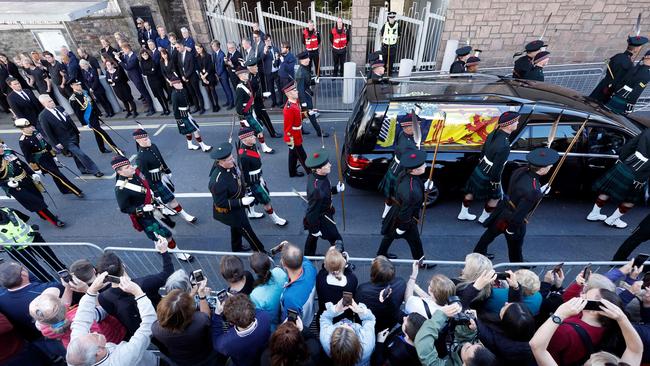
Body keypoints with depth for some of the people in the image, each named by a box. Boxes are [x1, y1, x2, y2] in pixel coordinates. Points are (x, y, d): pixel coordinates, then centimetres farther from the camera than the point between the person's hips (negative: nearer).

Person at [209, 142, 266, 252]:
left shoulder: (229, 165, -18)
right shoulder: (218, 182, -40)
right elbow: (221, 203, -30)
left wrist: (243, 192, 4)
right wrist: (241, 202, -31)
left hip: (236, 205, 8)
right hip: (229, 211, -8)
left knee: (236, 227, 30)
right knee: (246, 230, 10)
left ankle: (236, 247, 58)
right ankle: (261, 252, 32)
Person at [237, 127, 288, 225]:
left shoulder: (252, 145, -8)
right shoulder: (244, 156, -35)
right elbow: (245, 174, -25)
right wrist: (248, 188, -15)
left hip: (258, 177, 9)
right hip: (253, 182, -8)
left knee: (253, 196, 28)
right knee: (266, 200, 6)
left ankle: (251, 213, 52)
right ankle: (275, 219, 25)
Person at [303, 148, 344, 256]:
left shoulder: (314, 176, -15)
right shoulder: (317, 190, -41)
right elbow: (313, 211, -30)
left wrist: (336, 189, -9)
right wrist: (315, 229, -17)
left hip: (320, 214, 9)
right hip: (321, 219, -9)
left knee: (312, 237, 31)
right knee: (336, 241, 13)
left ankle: (308, 256, 57)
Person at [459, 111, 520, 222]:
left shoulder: (493, 133, -10)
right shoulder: (504, 146, -35)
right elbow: (497, 169, -27)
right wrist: (496, 183, -13)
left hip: (478, 171, 7)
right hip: (487, 177, -7)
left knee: (471, 192, 23)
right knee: (496, 196, 19)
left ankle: (463, 213, 42)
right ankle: (484, 218, 37)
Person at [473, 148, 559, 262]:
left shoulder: (521, 171, -17)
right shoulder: (532, 191, -39)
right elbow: (519, 215, -31)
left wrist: (539, 192, 5)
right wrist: (511, 229, -15)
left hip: (504, 209, 7)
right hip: (513, 220, -6)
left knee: (490, 233, 28)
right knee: (516, 244, 24)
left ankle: (479, 252, 52)